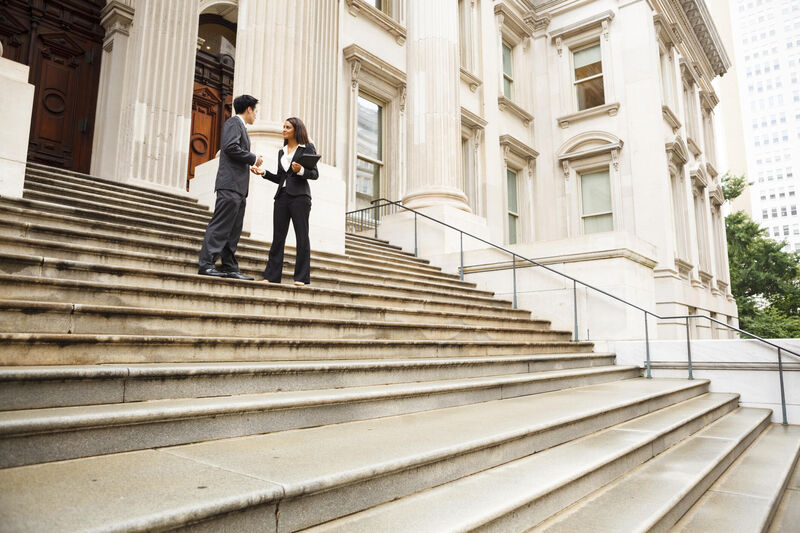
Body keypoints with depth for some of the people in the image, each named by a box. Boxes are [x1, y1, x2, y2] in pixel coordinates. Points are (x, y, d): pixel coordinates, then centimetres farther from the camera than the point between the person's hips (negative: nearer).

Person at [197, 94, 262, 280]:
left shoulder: (240, 126, 28)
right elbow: (231, 147, -17)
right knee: (220, 225, -12)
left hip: (239, 188, 10)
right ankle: (206, 264, -12)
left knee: (234, 230, 6)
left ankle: (229, 267, 8)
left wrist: (250, 165, 18)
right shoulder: (234, 122, -1)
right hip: (230, 184, -10)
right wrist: (253, 159, -9)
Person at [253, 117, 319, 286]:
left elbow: (315, 174, -1)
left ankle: (302, 277, -1)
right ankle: (272, 276, 5)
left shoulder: (308, 148, 5)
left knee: (302, 237, -4)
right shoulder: (281, 152, 22)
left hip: (299, 196, -5)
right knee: (278, 237, 3)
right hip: (282, 196, 6)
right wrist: (264, 173, 8)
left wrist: (301, 170, -18)